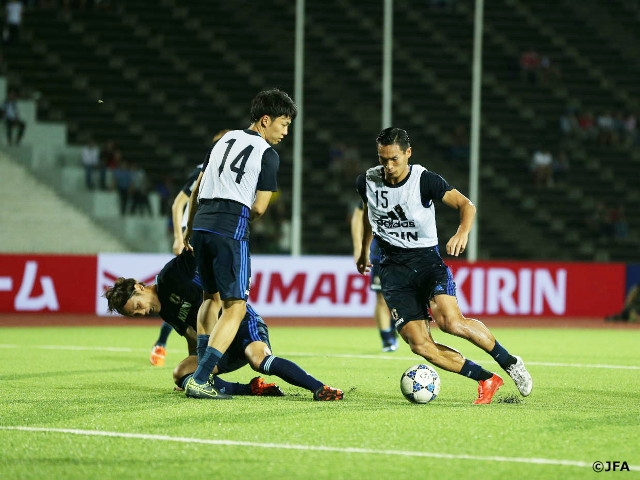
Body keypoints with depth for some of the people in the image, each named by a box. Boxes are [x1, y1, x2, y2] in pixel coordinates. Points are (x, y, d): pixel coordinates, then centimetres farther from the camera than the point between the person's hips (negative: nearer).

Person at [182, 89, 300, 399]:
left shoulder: (225, 140, 19)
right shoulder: (268, 155, 0)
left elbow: (196, 189, 22)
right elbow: (258, 209, -3)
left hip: (201, 225, 7)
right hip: (231, 231, -7)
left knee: (211, 297, 24)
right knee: (235, 307, -2)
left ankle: (202, 372, 16)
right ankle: (199, 381, -13)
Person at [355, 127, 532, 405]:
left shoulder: (425, 180, -11)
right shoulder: (367, 182, 1)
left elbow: (466, 204, -11)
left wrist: (463, 232, -32)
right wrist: (364, 252, 34)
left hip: (425, 257, -3)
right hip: (393, 266, 3)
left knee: (451, 322, -28)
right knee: (420, 345, -14)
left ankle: (509, 363, -6)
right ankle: (486, 380, -2)